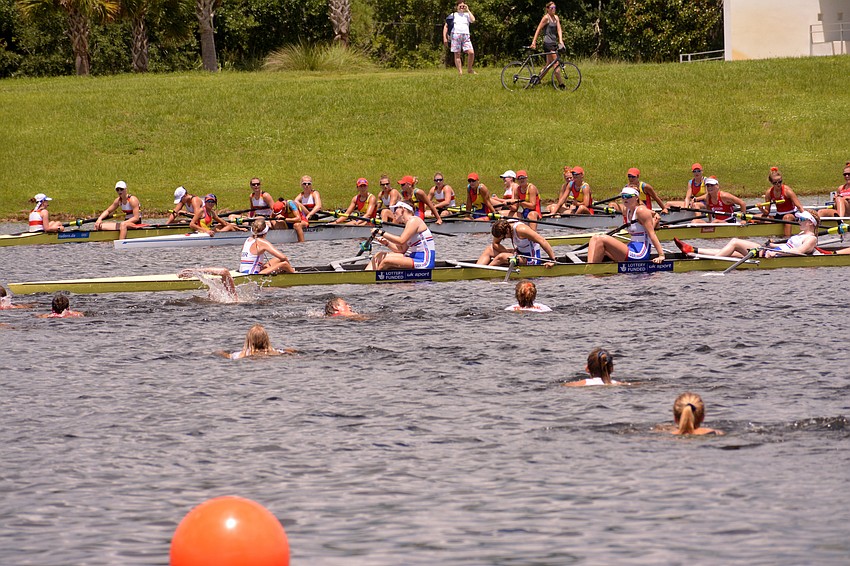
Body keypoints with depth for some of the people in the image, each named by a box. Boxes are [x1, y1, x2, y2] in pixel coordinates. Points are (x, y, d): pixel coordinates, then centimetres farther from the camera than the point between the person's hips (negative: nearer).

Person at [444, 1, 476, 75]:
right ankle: (460, 72, -1)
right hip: (455, 35, -1)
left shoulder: (467, 15, 20)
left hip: (466, 36, 1)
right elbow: (446, 26, 14)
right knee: (457, 54, -4)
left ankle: (469, 70, 4)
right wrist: (445, 38, 3)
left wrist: (468, 10, 7)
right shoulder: (453, 15, 16)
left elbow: (473, 20, -1)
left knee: (471, 52, -13)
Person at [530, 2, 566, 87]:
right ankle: (561, 83, -10)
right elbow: (538, 30, -8)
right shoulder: (546, 18, -9)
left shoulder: (556, 18, 12)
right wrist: (534, 42, -12)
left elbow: (559, 30, 4)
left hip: (554, 43, 8)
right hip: (548, 43, -8)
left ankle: (538, 79, 20)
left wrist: (560, 41, -10)